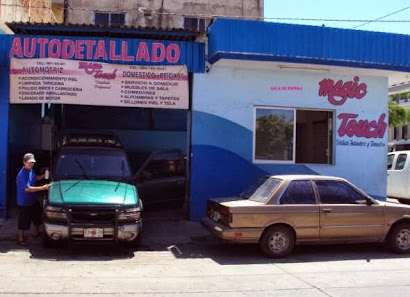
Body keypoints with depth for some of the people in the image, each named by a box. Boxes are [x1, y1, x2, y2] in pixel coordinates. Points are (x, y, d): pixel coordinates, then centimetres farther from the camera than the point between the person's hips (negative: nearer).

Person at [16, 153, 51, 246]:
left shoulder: (31, 170, 1)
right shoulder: (22, 174, -27)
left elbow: (35, 178, 22)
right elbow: (27, 189, -33)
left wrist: (45, 175, 6)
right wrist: (42, 188, -36)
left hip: (33, 200, 9)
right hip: (24, 202, -9)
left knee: (37, 216, 23)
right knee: (24, 221, 2)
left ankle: (37, 232, 43)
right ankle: (21, 239, 16)